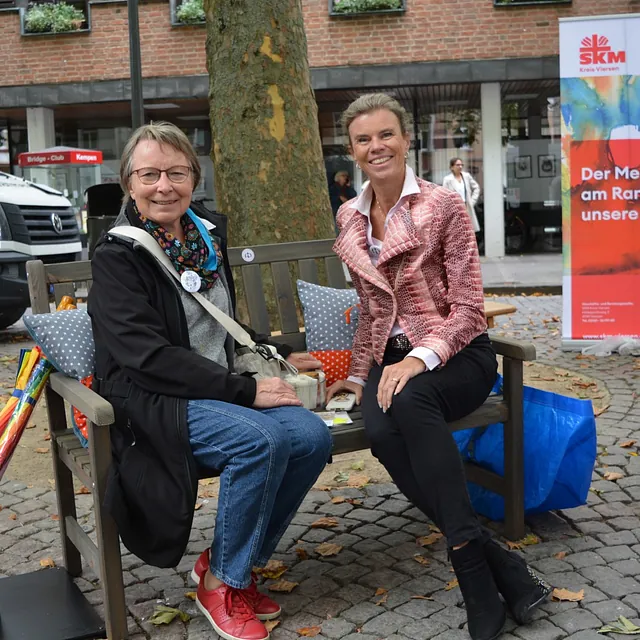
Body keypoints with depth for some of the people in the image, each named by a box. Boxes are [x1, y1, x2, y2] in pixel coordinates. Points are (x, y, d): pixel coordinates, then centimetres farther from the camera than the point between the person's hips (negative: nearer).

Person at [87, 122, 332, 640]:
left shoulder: (209, 233, 11)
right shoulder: (116, 256, -9)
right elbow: (149, 356, -20)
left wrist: (282, 355, 16)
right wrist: (245, 391, -22)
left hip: (223, 388, 7)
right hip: (152, 399, -6)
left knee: (313, 436, -18)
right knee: (261, 438, -31)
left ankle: (241, 561, 2)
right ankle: (221, 582, -7)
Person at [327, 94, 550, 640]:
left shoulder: (442, 206, -6)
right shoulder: (349, 218, 11)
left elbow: (468, 307, -10)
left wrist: (420, 359, -24)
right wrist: (359, 374, 13)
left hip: (457, 354, -4)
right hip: (391, 357, 4)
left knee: (409, 401, -39)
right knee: (382, 432, -31)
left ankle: (471, 562, -32)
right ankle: (505, 572, -26)